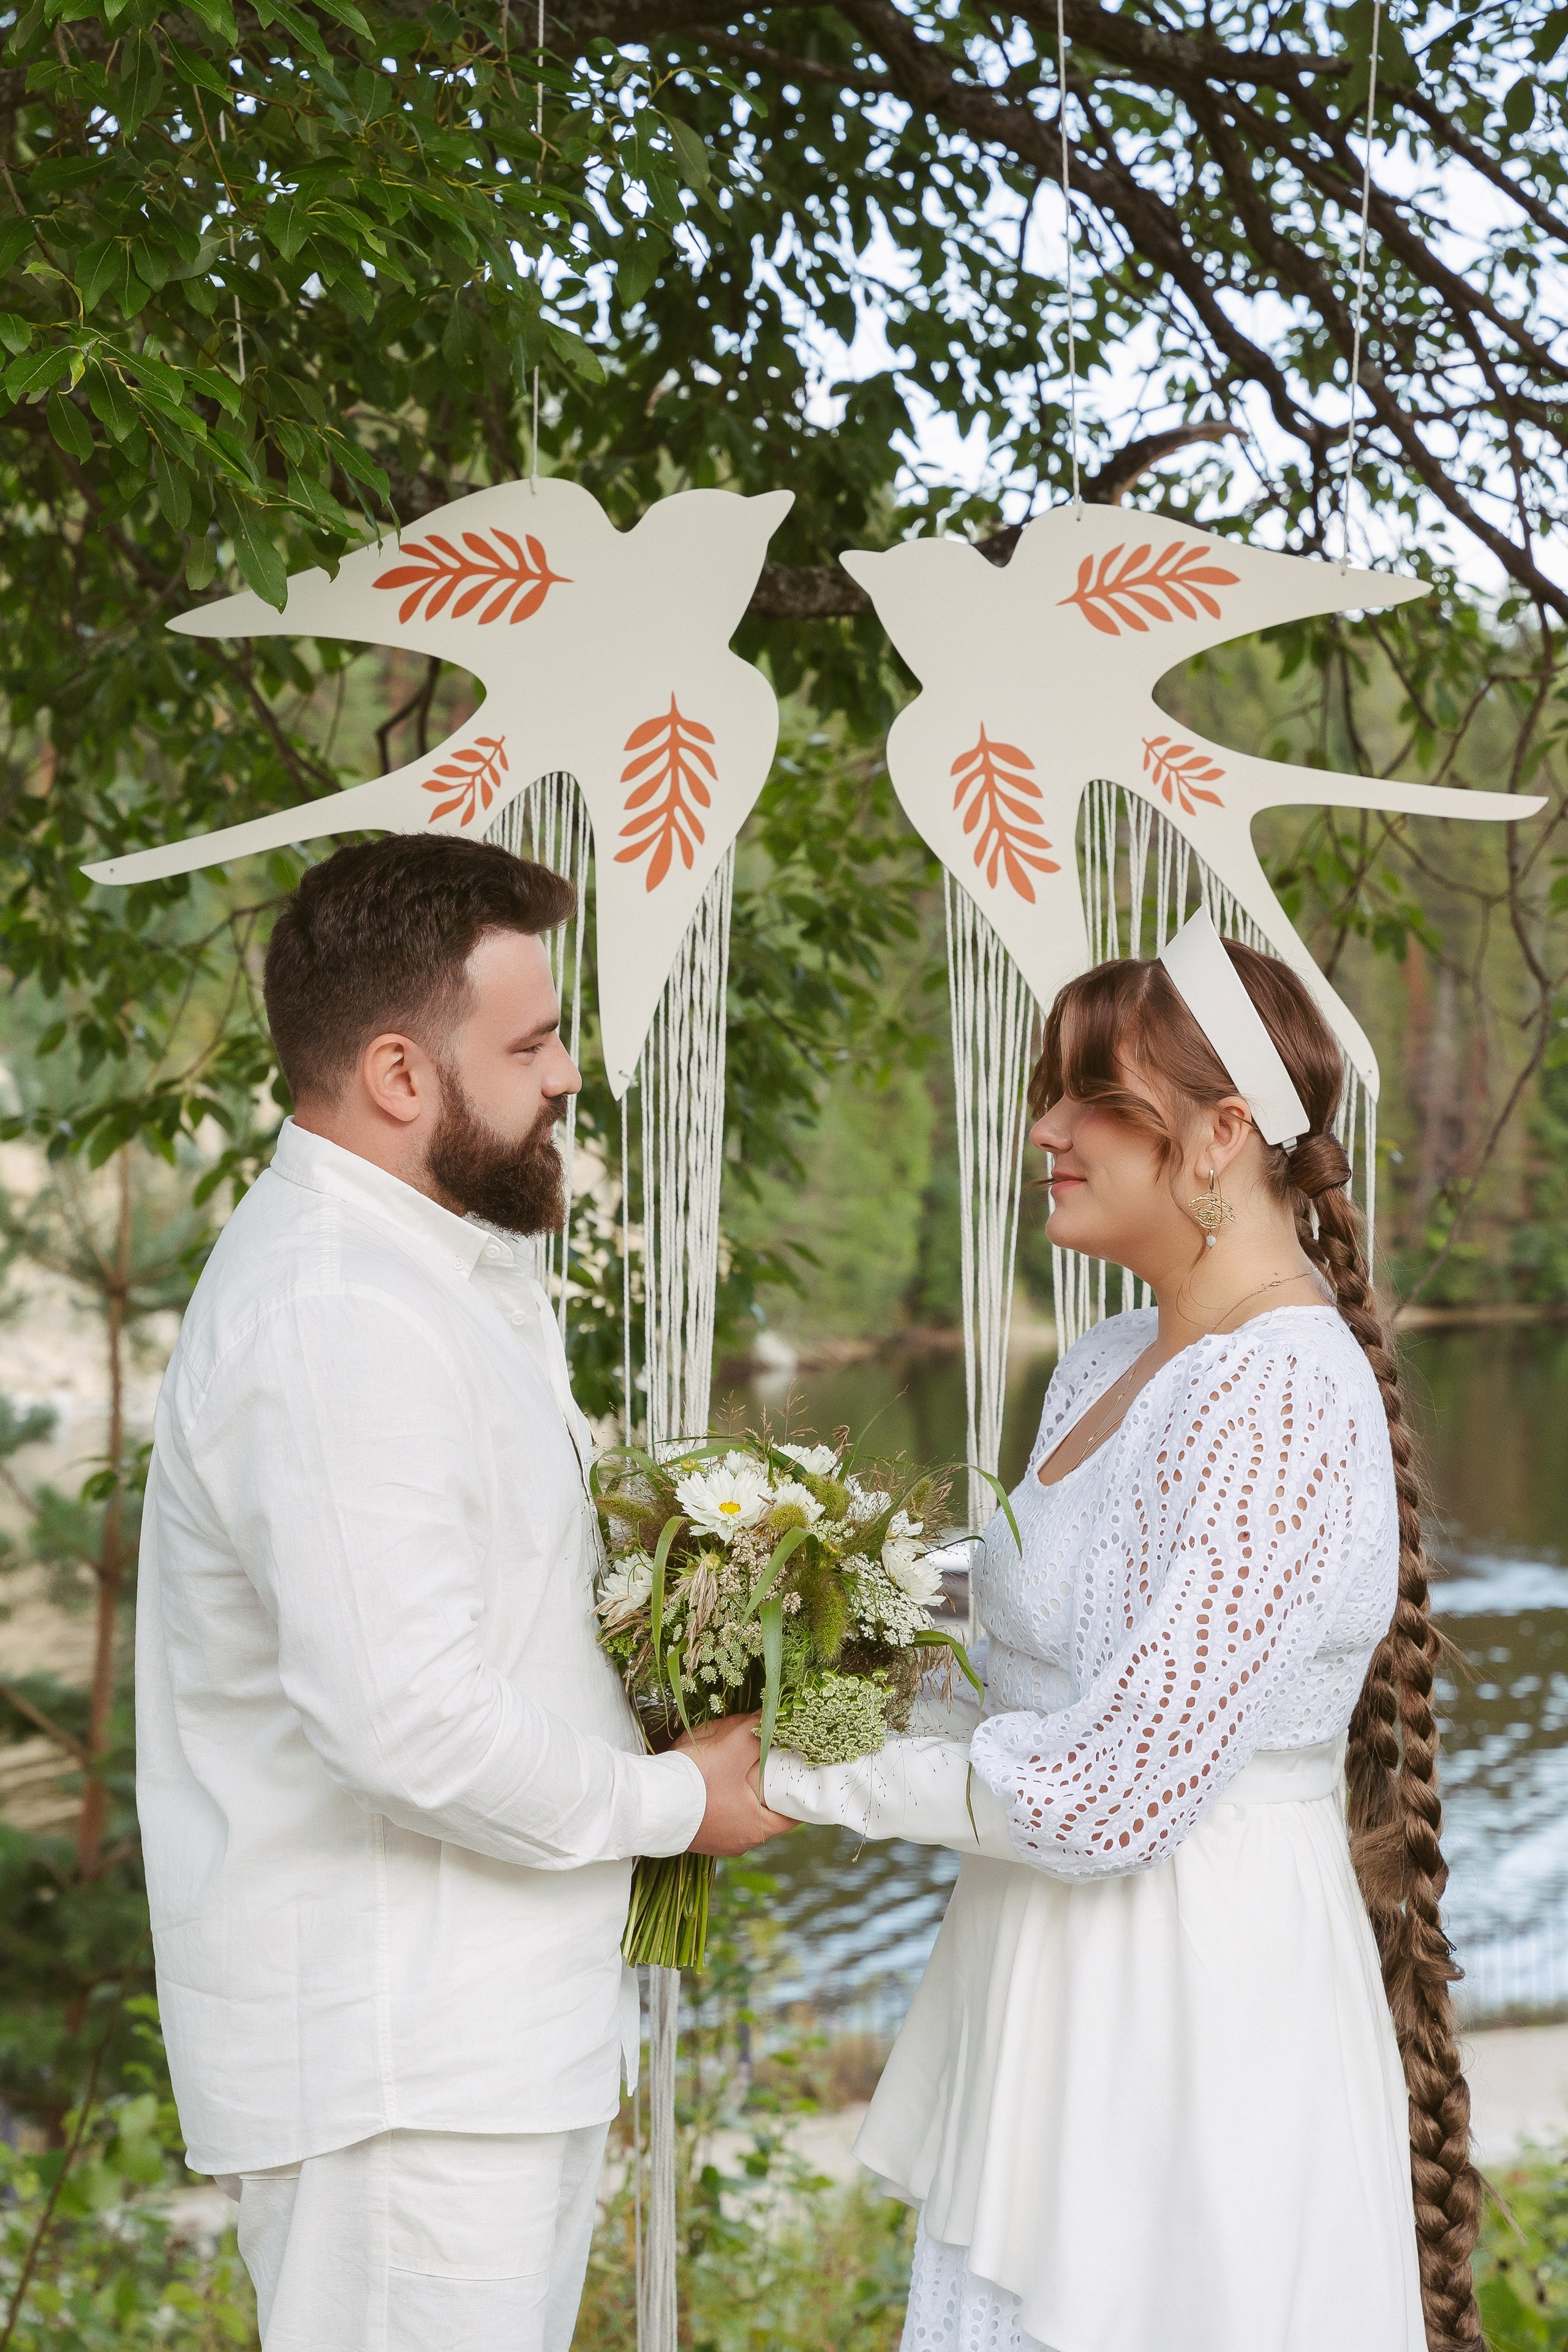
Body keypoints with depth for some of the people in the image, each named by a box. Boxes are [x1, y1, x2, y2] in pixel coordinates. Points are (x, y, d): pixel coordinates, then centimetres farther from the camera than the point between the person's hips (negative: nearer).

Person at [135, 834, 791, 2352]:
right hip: (389, 2060, -10)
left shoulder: (440, 1272, 14)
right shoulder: (335, 1319, -22)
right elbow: (404, 1720, -28)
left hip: (495, 2027, 10)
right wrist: (674, 1803, -13)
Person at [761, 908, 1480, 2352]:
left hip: (1191, 2009, -9)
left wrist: (804, 1777, -14)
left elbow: (1113, 1793, -23)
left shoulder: (1286, 1405, -21)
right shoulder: (1111, 1367, 9)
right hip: (1052, 2005, 9)